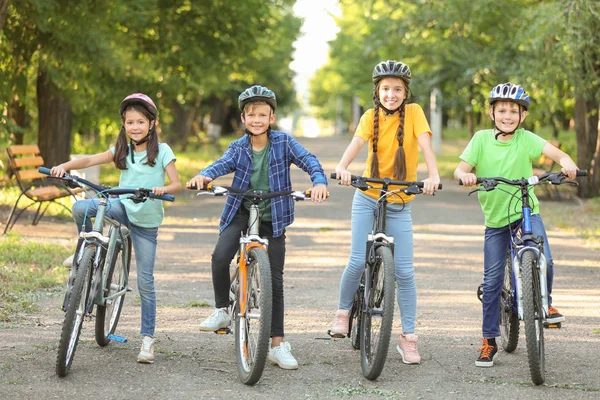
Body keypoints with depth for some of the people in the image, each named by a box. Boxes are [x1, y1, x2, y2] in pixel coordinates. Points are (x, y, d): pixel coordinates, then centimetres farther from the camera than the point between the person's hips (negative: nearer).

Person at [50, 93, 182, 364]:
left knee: (145, 282, -3)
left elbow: (177, 184, -11)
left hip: (146, 221, -3)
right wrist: (64, 166, -23)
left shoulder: (162, 151, -4)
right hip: (123, 207, 3)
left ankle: (148, 339, 7)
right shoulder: (122, 151, 5)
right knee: (80, 208, -25)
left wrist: (163, 189, -33)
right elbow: (90, 160, -6)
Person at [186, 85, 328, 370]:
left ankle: (278, 345, 9)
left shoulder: (283, 142, -4)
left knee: (275, 280, 1)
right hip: (241, 213, 0)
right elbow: (222, 165, -17)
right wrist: (203, 176, -40)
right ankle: (222, 311, -2)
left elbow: (309, 161, -13)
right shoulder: (238, 148, -1)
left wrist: (319, 181, -34)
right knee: (220, 256, -26)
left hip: (273, 217, 0)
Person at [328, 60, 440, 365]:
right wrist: (342, 167, -40)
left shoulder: (413, 113, -4)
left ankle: (408, 337, 6)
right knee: (358, 261, -11)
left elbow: (425, 144, -19)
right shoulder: (371, 116, -2)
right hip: (367, 199, 0)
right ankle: (343, 311, 16)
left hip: (399, 204, 0)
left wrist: (433, 176, -37)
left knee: (404, 271, -4)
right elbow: (356, 142, -20)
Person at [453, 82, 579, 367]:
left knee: (543, 261, -24)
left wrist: (567, 164, -39)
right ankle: (489, 341, 14)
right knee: (492, 280, 2)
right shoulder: (481, 139, -2)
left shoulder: (526, 139, -5)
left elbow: (557, 153, -16)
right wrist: (465, 175, -31)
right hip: (495, 219, 1)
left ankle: (545, 302, 8)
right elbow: (461, 168, -8)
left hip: (526, 213, -1)